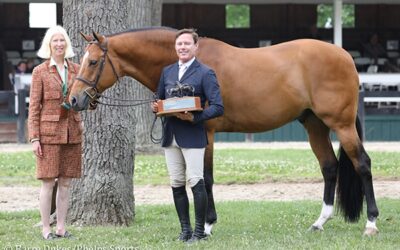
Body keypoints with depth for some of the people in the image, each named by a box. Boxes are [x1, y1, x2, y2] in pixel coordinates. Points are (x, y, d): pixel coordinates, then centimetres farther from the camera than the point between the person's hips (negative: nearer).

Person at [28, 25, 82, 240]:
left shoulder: (76, 69, 10)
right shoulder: (40, 72, 0)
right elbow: (34, 107, -2)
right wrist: (34, 138, -9)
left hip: (72, 132, 4)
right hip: (49, 131, -4)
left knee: (66, 182, 5)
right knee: (48, 182, -3)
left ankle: (61, 227, 11)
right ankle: (46, 228, 2)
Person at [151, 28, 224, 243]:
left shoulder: (205, 74, -3)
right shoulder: (167, 72, 15)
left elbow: (217, 107, -9)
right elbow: (159, 99, 22)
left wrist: (195, 117, -23)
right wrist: (156, 107, -2)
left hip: (192, 135, -6)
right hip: (170, 135, 6)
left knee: (196, 182, -8)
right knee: (176, 185, 8)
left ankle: (199, 231, -3)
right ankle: (185, 229, 15)